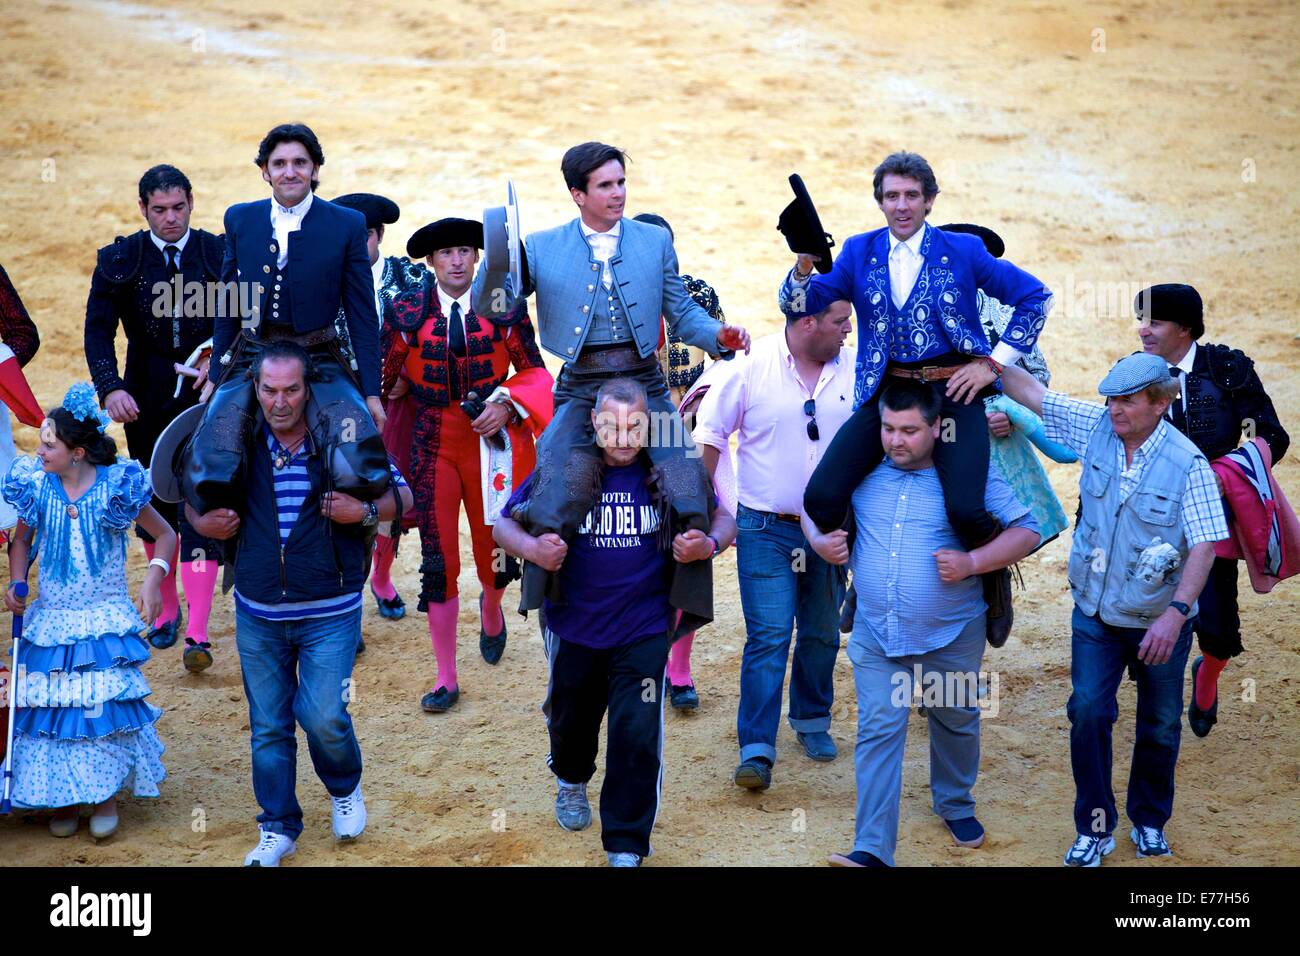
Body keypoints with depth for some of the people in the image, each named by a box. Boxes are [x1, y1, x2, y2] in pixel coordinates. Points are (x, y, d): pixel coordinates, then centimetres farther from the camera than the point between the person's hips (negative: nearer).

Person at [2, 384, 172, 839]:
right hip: (50, 617, 3)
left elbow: (165, 534, 0)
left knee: (105, 702, -6)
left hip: (105, 617, -3)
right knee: (49, 703, 2)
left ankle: (106, 795, 12)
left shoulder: (116, 486, -11)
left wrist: (153, 580, -14)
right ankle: (63, 797, 18)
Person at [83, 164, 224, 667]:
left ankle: (197, 631, -14)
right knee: (155, 507, 13)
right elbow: (98, 330, -6)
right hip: (146, 403, 2)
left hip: (206, 399, -2)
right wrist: (110, 387, -21)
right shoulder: (120, 259, 0)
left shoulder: (220, 253, -1)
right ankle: (168, 608, 32)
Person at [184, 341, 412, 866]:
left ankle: (345, 789, 23)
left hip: (329, 613, -3)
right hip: (257, 615, 3)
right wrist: (201, 521, -4)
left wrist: (365, 511, -19)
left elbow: (402, 494, 0)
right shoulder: (238, 445, 1)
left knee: (323, 718, -9)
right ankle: (278, 827, 24)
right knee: (268, 727, 9)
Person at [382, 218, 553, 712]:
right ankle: (446, 679, 8)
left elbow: (535, 372, 0)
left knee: (494, 547, 8)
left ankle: (491, 610, 48)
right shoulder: (407, 310, -3)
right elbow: (390, 378, 7)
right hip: (432, 444, 0)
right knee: (437, 559, -1)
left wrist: (507, 406, -13)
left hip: (491, 441, 0)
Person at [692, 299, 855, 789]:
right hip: (765, 528, -3)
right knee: (768, 636, -10)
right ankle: (756, 749, -10)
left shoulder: (857, 369, 0)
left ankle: (812, 720, 35)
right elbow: (710, 435, -2)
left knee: (822, 635, 15)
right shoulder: (752, 364, -8)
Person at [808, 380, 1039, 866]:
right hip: (876, 637, 1)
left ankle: (956, 804, 46)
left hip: (951, 637, -1)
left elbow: (1026, 530, -10)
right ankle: (872, 850, -8)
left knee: (955, 723, 19)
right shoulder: (863, 471, 0)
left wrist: (972, 562, -24)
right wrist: (819, 539, -6)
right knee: (877, 733, -6)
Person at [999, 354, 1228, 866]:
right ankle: (1094, 827, 9)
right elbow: (1031, 392, -1)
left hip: (1158, 622, -2)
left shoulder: (1188, 464, -19)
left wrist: (1175, 613, -30)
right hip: (1095, 613, 2)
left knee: (1160, 726, 13)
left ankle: (1150, 822, 33)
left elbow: (1204, 545, -21)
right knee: (1088, 712, -5)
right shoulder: (1096, 427, -7)